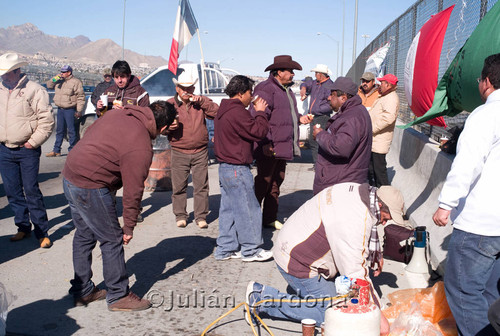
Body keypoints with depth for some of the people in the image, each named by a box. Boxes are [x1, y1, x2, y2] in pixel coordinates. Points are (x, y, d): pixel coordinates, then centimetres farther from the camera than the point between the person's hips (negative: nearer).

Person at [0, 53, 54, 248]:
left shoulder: (34, 90, -6)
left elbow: (46, 120, -9)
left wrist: (34, 141, -11)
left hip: (27, 150, -6)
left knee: (31, 190, -5)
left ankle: (42, 231, 4)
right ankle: (23, 227, 24)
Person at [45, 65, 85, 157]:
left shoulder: (76, 82, -7)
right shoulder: (59, 81, 13)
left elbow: (80, 97, -10)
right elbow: (48, 85, 20)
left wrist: (79, 110, -16)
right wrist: (55, 78, 2)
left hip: (70, 110, -7)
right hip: (60, 109, 7)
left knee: (71, 130, -2)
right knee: (59, 130, 13)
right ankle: (56, 150, 20)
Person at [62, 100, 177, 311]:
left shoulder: (117, 113, 5)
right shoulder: (141, 148, -20)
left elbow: (88, 133, 17)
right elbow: (133, 190, -15)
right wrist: (129, 226, -4)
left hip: (69, 177, 10)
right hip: (91, 188, -10)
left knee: (84, 235, 20)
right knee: (112, 241, 4)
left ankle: (82, 291, 34)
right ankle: (118, 296, 17)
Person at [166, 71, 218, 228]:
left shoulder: (200, 102, 7)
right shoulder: (170, 104, 6)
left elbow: (217, 112, -6)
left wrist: (202, 101, -15)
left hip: (200, 152, 0)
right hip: (179, 152, 0)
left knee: (201, 186, 3)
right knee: (179, 187, 3)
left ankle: (201, 217, 13)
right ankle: (180, 216, 18)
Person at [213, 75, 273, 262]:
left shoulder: (224, 110, 14)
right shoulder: (237, 112, -19)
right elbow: (258, 132, -18)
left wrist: (256, 111, 10)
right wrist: (260, 112, -7)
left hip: (225, 168, 11)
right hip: (237, 170, -11)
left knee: (229, 209, 14)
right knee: (248, 210, 0)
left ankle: (225, 249, 21)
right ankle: (250, 250, 10)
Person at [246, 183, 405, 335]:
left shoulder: (357, 190, -1)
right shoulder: (354, 223, -30)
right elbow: (356, 275, -26)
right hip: (296, 263, -10)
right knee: (328, 314, -6)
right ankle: (262, 298, -6)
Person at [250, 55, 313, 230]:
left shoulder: (287, 90, 19)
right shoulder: (266, 89, -13)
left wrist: (299, 118, 10)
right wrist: (265, 143, -23)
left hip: (283, 147, 10)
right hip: (269, 148, -10)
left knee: (277, 182, 14)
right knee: (263, 182, -4)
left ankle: (270, 218, 25)